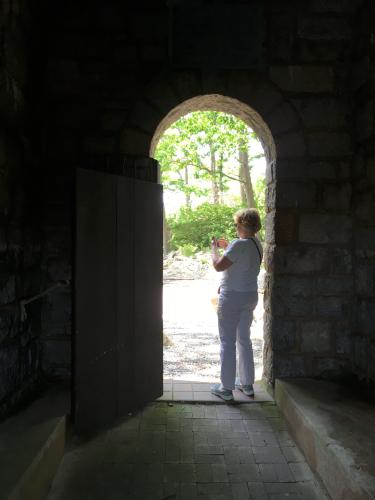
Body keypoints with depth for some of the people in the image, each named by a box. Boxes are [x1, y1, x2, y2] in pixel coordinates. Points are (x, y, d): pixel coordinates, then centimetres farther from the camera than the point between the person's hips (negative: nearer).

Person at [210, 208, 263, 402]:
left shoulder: (239, 244, -21)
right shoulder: (257, 244, 7)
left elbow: (218, 265, -21)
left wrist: (214, 248, -5)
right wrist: (226, 247, 19)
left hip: (232, 298, -8)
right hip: (250, 296, 8)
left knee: (227, 342, 1)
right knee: (244, 340, 18)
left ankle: (226, 388, 9)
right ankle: (247, 384, 27)